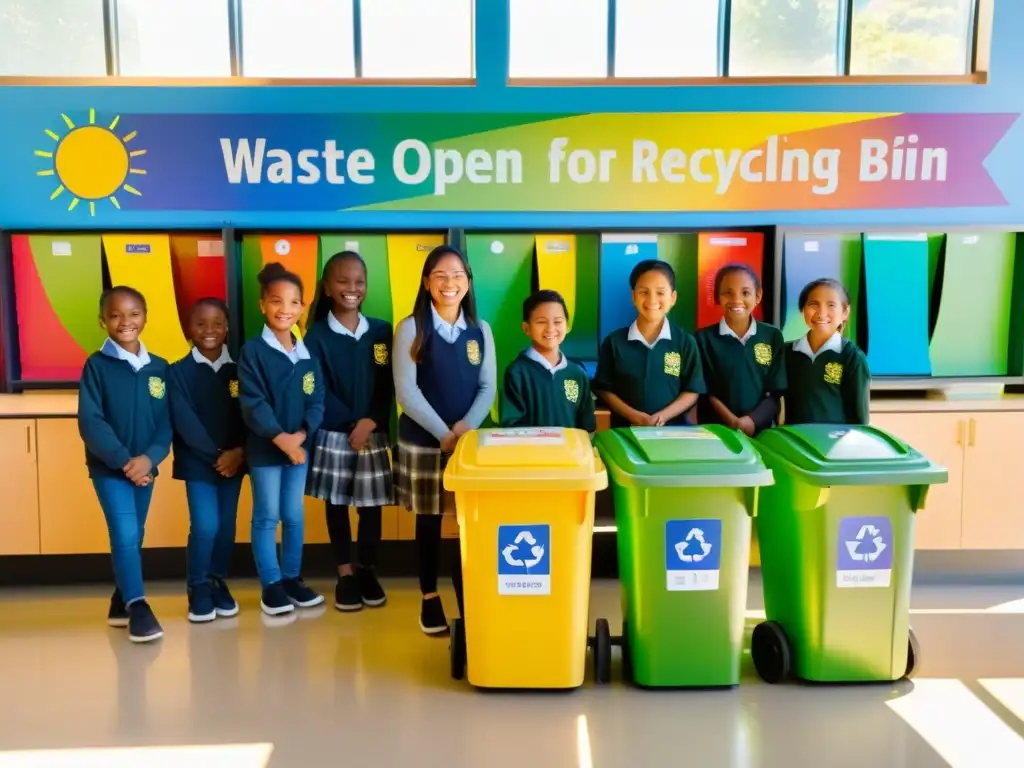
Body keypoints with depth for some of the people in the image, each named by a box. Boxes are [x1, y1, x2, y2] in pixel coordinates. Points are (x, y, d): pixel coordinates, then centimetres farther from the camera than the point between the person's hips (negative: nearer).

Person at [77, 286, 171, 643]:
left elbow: (167, 422, 1)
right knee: (125, 535, -14)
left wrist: (149, 458, -16)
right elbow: (90, 422, -12)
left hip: (145, 466, 4)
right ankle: (137, 607, -5)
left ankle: (122, 603, 30)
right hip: (109, 467, -4)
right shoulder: (96, 365, -6)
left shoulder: (159, 368, 2)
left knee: (133, 537, 14)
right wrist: (123, 460, -19)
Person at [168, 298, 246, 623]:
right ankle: (198, 588, 9)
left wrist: (238, 452, -14)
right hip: (197, 461, -3)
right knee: (205, 526, -10)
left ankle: (218, 583, 25)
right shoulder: (179, 372, -4)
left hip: (233, 460, 3)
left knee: (226, 526, 7)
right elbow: (184, 421, -11)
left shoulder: (238, 370, 3)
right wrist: (214, 455, -16)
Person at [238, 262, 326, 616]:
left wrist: (301, 435, -14)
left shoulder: (308, 353, 5)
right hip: (265, 448, -4)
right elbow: (252, 402, -14)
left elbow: (317, 401, 2)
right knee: (267, 516, 4)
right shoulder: (253, 350, -8)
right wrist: (280, 438, -20)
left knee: (294, 516, 12)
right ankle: (271, 584, 14)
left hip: (299, 445, 4)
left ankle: (292, 578, 25)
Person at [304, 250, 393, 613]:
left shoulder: (382, 332, 3)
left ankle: (366, 569, 23)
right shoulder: (317, 336, -3)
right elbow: (318, 392, -7)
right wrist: (352, 423, -13)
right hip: (332, 434, -2)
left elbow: (388, 387, 0)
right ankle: (345, 574, 20)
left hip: (374, 433, 2)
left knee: (372, 504, 7)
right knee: (336, 504, 7)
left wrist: (370, 422, -13)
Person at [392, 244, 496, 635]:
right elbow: (406, 391, -10)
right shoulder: (411, 328, -4)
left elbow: (488, 387, 3)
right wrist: (443, 433, -15)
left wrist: (466, 426, -13)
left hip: (470, 438, 2)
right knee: (429, 520, 8)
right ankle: (429, 597, 22)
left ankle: (469, 599, 15)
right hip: (422, 439, -2)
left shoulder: (480, 330, 6)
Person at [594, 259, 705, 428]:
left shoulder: (685, 342, 3)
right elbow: (604, 389, 4)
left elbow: (692, 391, 5)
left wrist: (663, 416, -9)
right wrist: (634, 416, -9)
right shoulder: (614, 341, 2)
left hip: (673, 429, 0)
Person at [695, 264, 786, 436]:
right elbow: (703, 392, 0)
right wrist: (731, 421, -12)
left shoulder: (773, 336, 6)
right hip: (715, 430, -2)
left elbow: (775, 392, 5)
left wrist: (752, 420, -10)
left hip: (760, 430, 2)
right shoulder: (704, 338, 1)